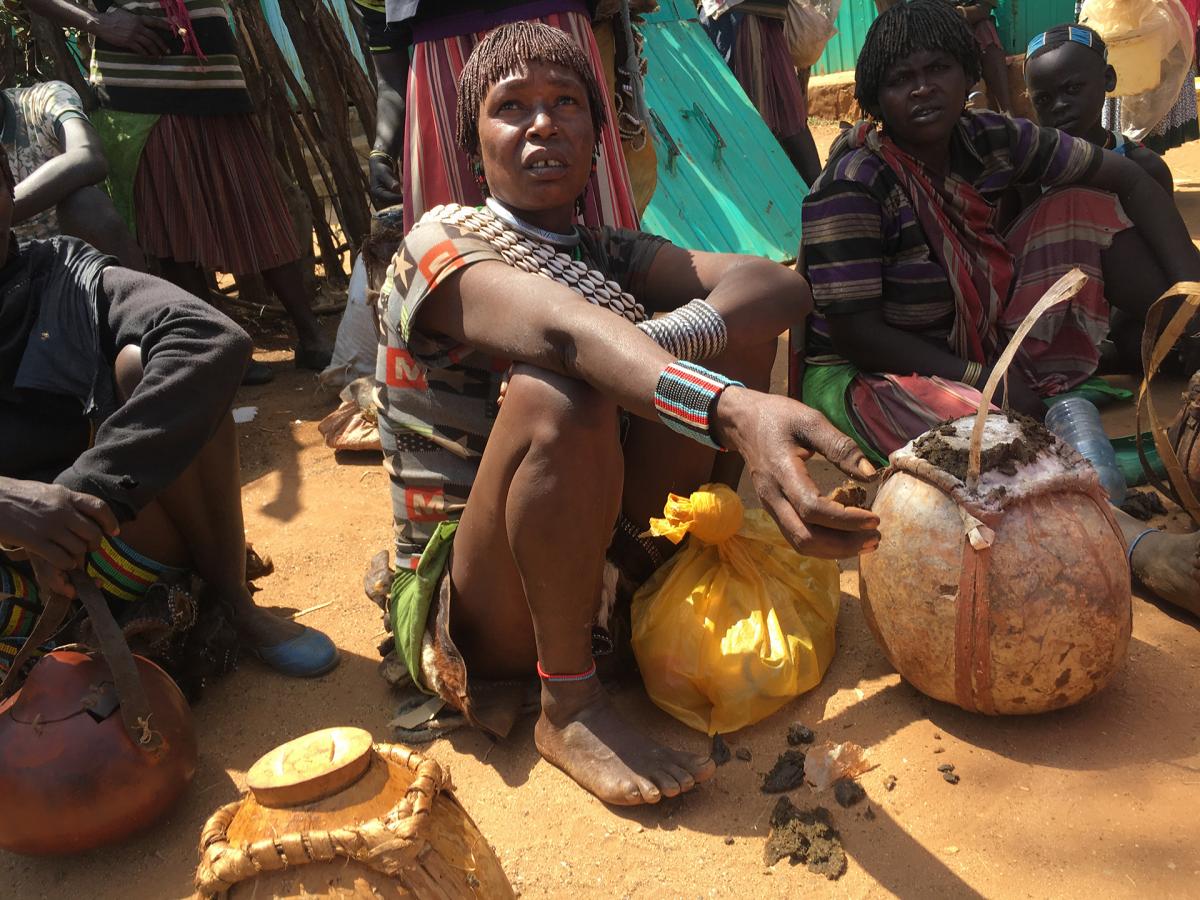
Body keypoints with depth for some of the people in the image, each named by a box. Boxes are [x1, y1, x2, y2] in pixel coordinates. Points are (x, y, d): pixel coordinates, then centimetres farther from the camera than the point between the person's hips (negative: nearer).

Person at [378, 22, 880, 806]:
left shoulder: (609, 255, 8)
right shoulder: (443, 243, -10)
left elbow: (780, 287, -10)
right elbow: (563, 330, -34)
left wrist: (637, 355, -29)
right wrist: (734, 412, -52)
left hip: (609, 561, 5)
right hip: (472, 614, -4)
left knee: (733, 320, -8)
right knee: (556, 393, -35)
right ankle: (571, 706, -19)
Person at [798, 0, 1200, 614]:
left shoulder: (991, 140, -3)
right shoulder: (852, 186, -20)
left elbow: (1128, 179, 2)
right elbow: (854, 331, -22)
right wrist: (981, 379, -23)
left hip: (984, 347, 7)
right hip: (868, 373, -7)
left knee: (1083, 208, -1)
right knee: (977, 429, -41)